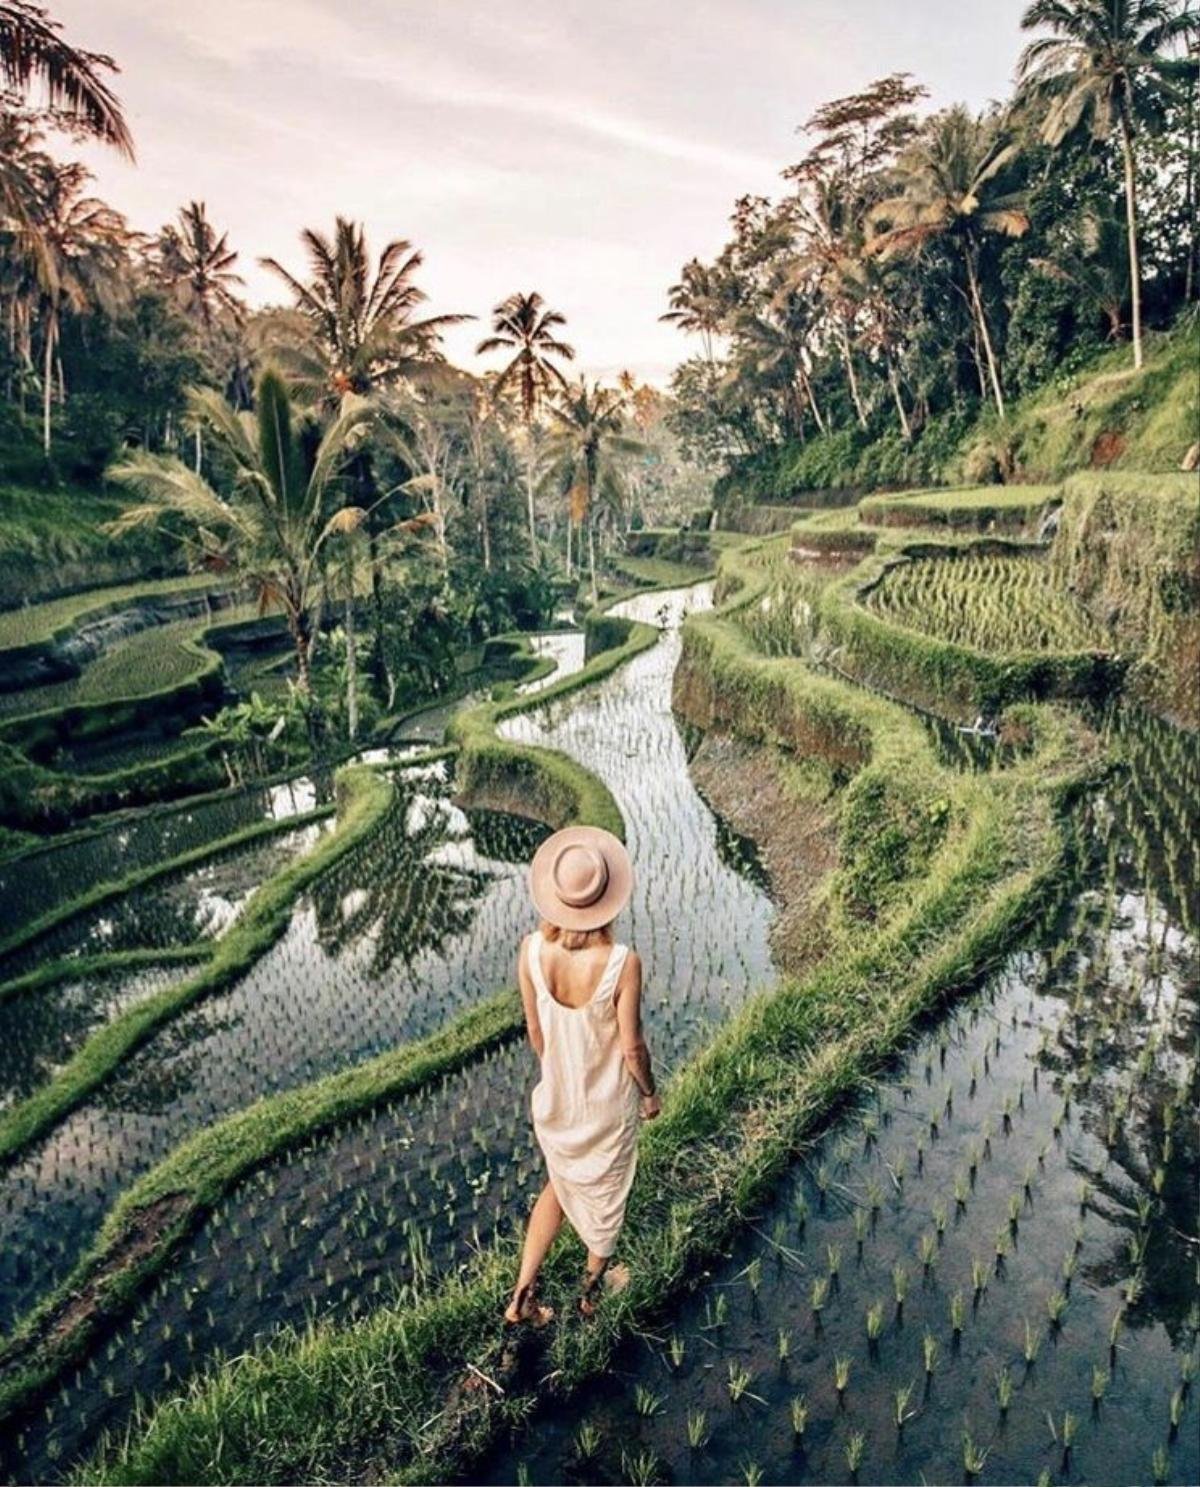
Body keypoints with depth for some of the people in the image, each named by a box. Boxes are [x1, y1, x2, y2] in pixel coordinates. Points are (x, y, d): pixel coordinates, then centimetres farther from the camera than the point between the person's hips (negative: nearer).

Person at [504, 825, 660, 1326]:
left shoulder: (531, 951, -21)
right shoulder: (622, 963, -31)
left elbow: (535, 1031, -6)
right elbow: (631, 1047, -19)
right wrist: (650, 1093, 1)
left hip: (555, 1097, 3)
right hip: (608, 1105, -2)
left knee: (560, 1183, 31)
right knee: (606, 1193, 26)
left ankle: (523, 1294, 30)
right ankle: (591, 1290, 50)